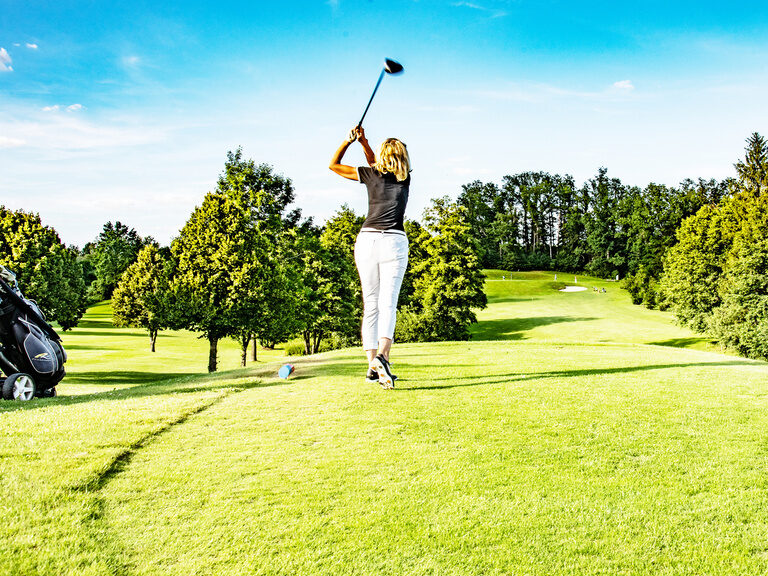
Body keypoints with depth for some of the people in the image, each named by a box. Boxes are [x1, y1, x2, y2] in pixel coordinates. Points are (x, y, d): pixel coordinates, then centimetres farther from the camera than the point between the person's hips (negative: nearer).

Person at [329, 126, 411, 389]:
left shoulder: (371, 175, 5)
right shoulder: (405, 177, 11)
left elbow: (333, 165, 16)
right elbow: (376, 165, 28)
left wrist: (349, 141, 8)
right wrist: (363, 142, 16)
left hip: (367, 239, 0)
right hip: (395, 242, 0)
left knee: (370, 304, 7)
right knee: (388, 303, -7)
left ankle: (372, 365, 5)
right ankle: (382, 355, -30)